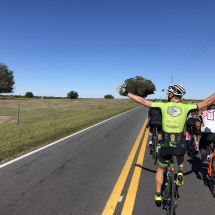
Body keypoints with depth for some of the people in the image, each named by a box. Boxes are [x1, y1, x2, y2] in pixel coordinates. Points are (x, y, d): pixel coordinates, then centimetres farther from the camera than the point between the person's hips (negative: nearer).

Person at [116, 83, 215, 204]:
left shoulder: (163, 106, -3)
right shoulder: (186, 107, -3)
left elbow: (142, 101, -2)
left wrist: (126, 93, 5)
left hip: (166, 147, 0)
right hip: (180, 147, 1)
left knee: (160, 170, 25)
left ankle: (158, 195, 35)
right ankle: (180, 172, 22)